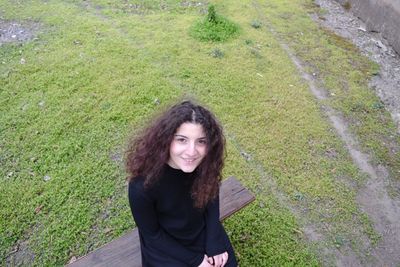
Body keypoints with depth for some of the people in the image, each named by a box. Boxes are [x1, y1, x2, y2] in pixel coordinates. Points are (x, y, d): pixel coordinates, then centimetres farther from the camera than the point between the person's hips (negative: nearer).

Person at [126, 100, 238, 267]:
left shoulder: (206, 165, -23)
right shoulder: (142, 185, -33)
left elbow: (212, 200, -4)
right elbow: (152, 235, -17)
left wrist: (215, 246, -10)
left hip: (204, 233, 3)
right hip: (165, 247, -3)